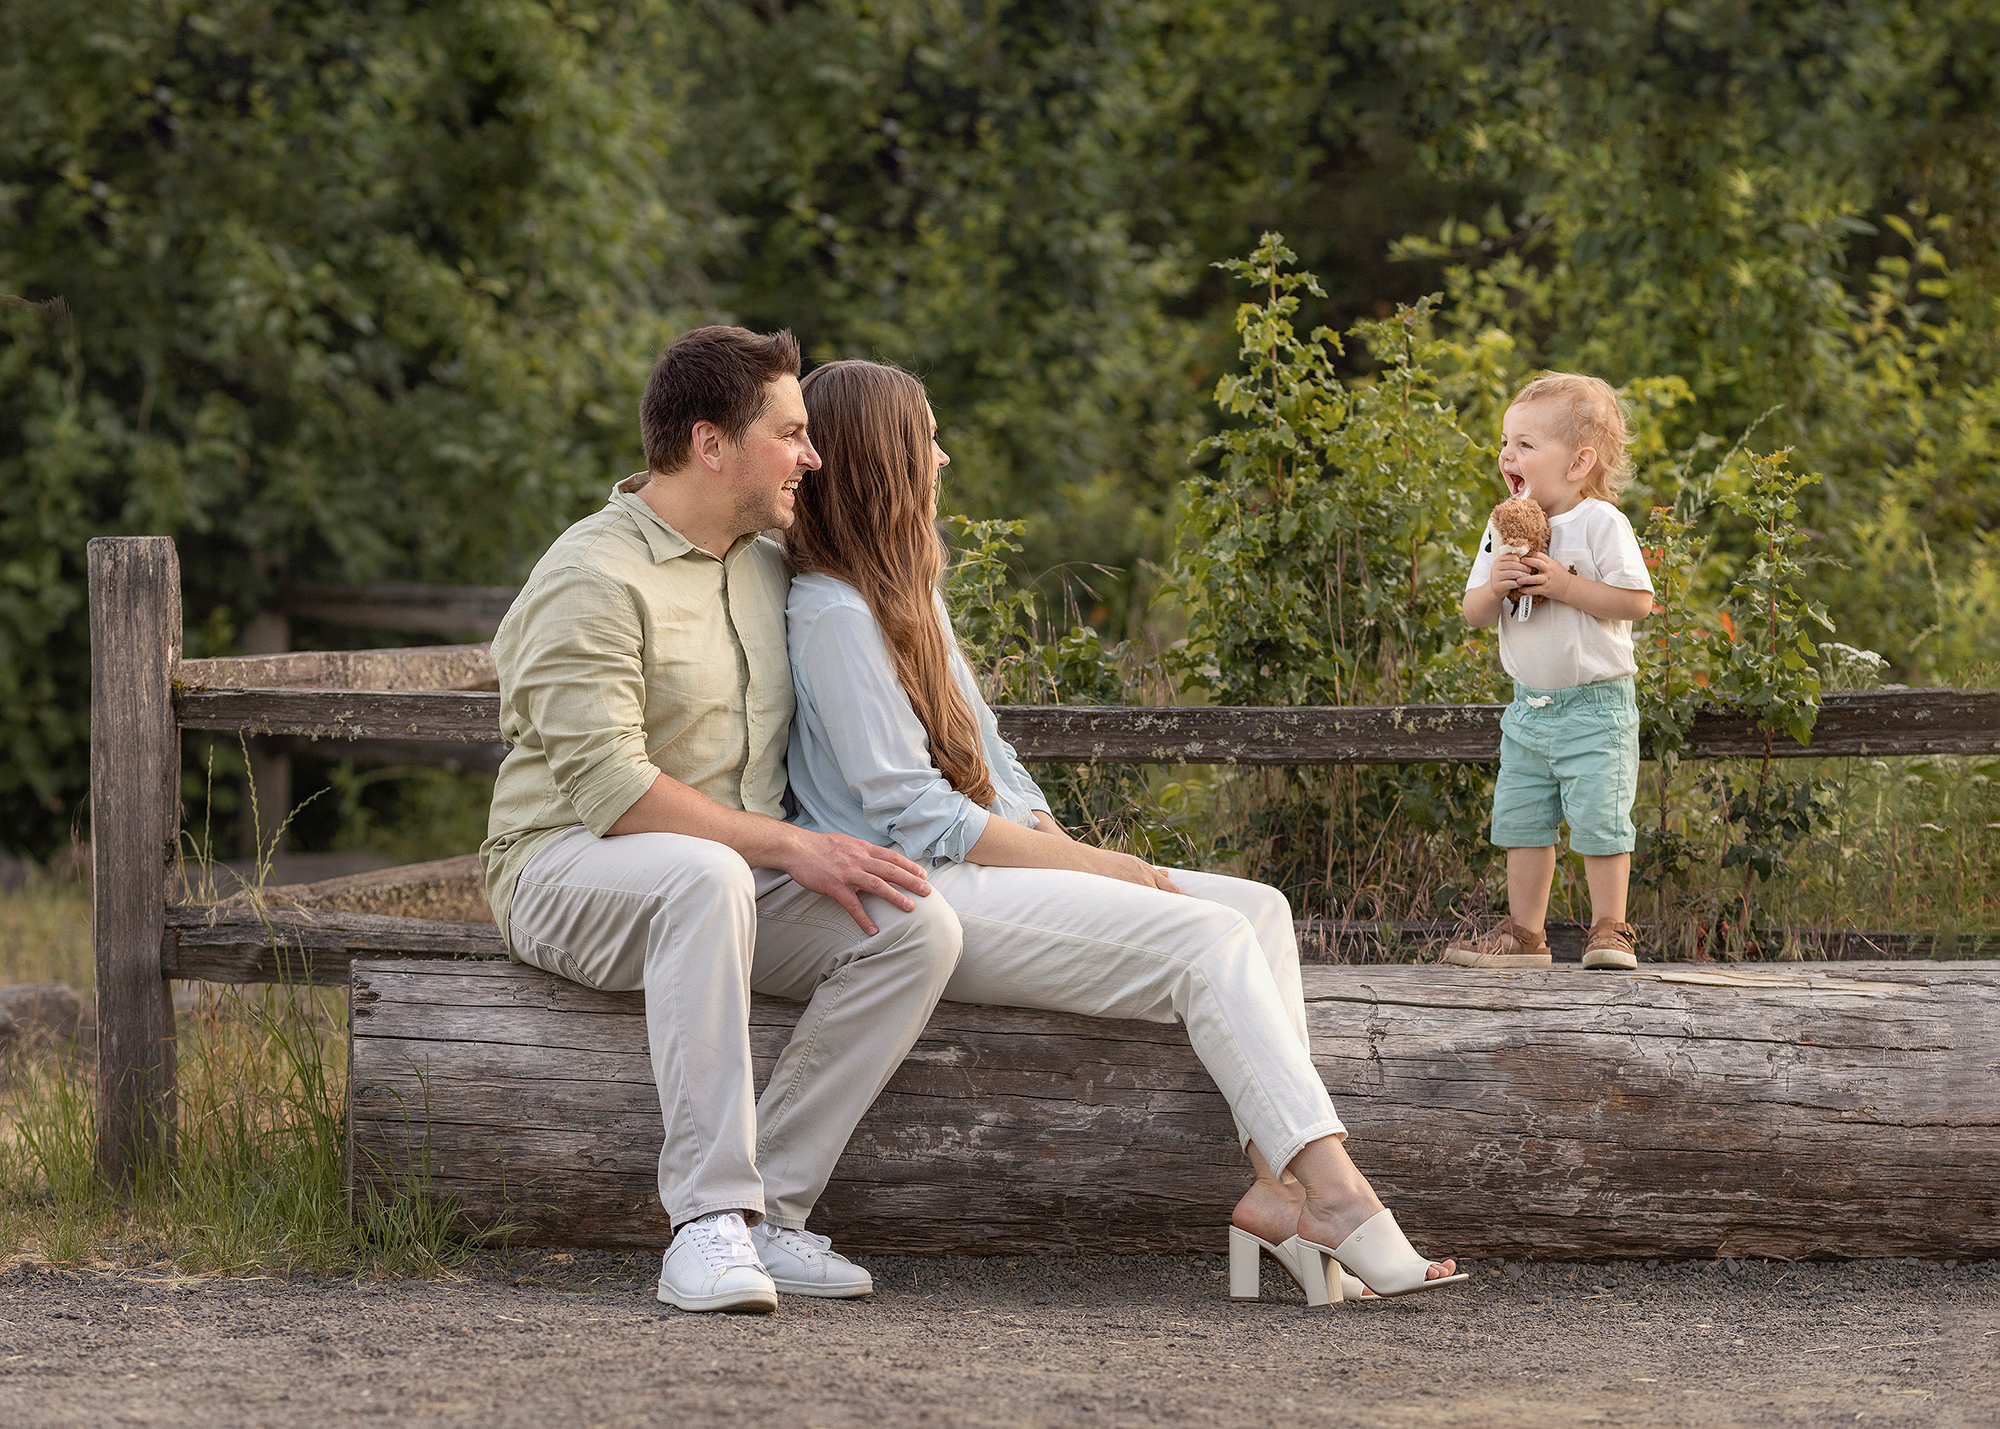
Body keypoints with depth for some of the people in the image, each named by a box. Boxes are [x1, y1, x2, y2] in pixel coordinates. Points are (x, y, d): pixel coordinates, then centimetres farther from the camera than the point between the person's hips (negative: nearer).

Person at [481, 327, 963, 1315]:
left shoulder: (770, 565, 13)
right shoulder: (595, 577, -13)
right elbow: (610, 787, -22)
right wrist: (791, 846, -24)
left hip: (739, 874, 7)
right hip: (569, 869, -7)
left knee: (919, 929, -20)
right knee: (706, 877, -41)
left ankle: (766, 1208, -22)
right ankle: (708, 1220, -42)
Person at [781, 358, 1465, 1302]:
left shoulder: (907, 597, 21)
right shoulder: (833, 615, -10)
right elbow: (915, 814, -16)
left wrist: (1061, 843, 3)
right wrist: (1088, 865, -13)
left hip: (993, 865, 10)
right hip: (923, 896, -10)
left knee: (1258, 909, -8)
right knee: (1206, 935, -23)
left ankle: (1279, 1190, -24)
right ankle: (1334, 1197, -29)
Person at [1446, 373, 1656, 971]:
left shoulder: (1601, 523, -11)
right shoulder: (1504, 526, 6)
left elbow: (1638, 601, -17)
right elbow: (1472, 611, 7)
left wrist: (1564, 585, -23)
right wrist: (1494, 587, -15)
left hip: (1594, 704, -6)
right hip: (1529, 706, 6)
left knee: (1598, 820, -7)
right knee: (1520, 821, 9)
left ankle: (1609, 930, 5)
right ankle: (1524, 933, 18)